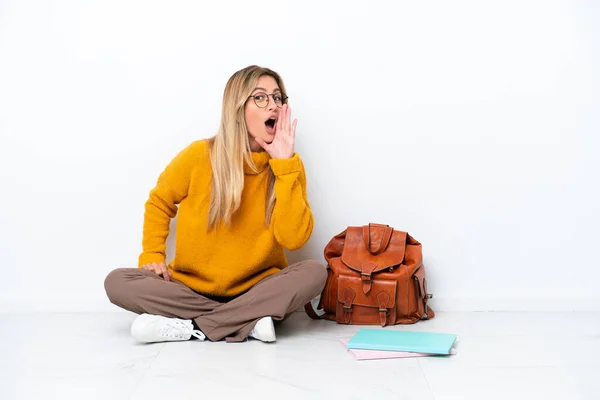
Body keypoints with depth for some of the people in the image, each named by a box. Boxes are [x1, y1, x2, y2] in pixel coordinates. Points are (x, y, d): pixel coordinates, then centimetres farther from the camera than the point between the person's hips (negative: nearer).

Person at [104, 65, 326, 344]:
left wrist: (284, 164, -21)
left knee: (314, 272, -28)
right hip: (191, 286, 1)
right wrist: (152, 256, -6)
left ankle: (193, 327, -26)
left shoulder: (288, 166, -7)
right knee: (117, 282, -21)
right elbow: (159, 204, 9)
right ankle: (246, 322, -24)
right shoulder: (199, 156, -8)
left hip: (257, 289, 0)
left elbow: (294, 238, -19)